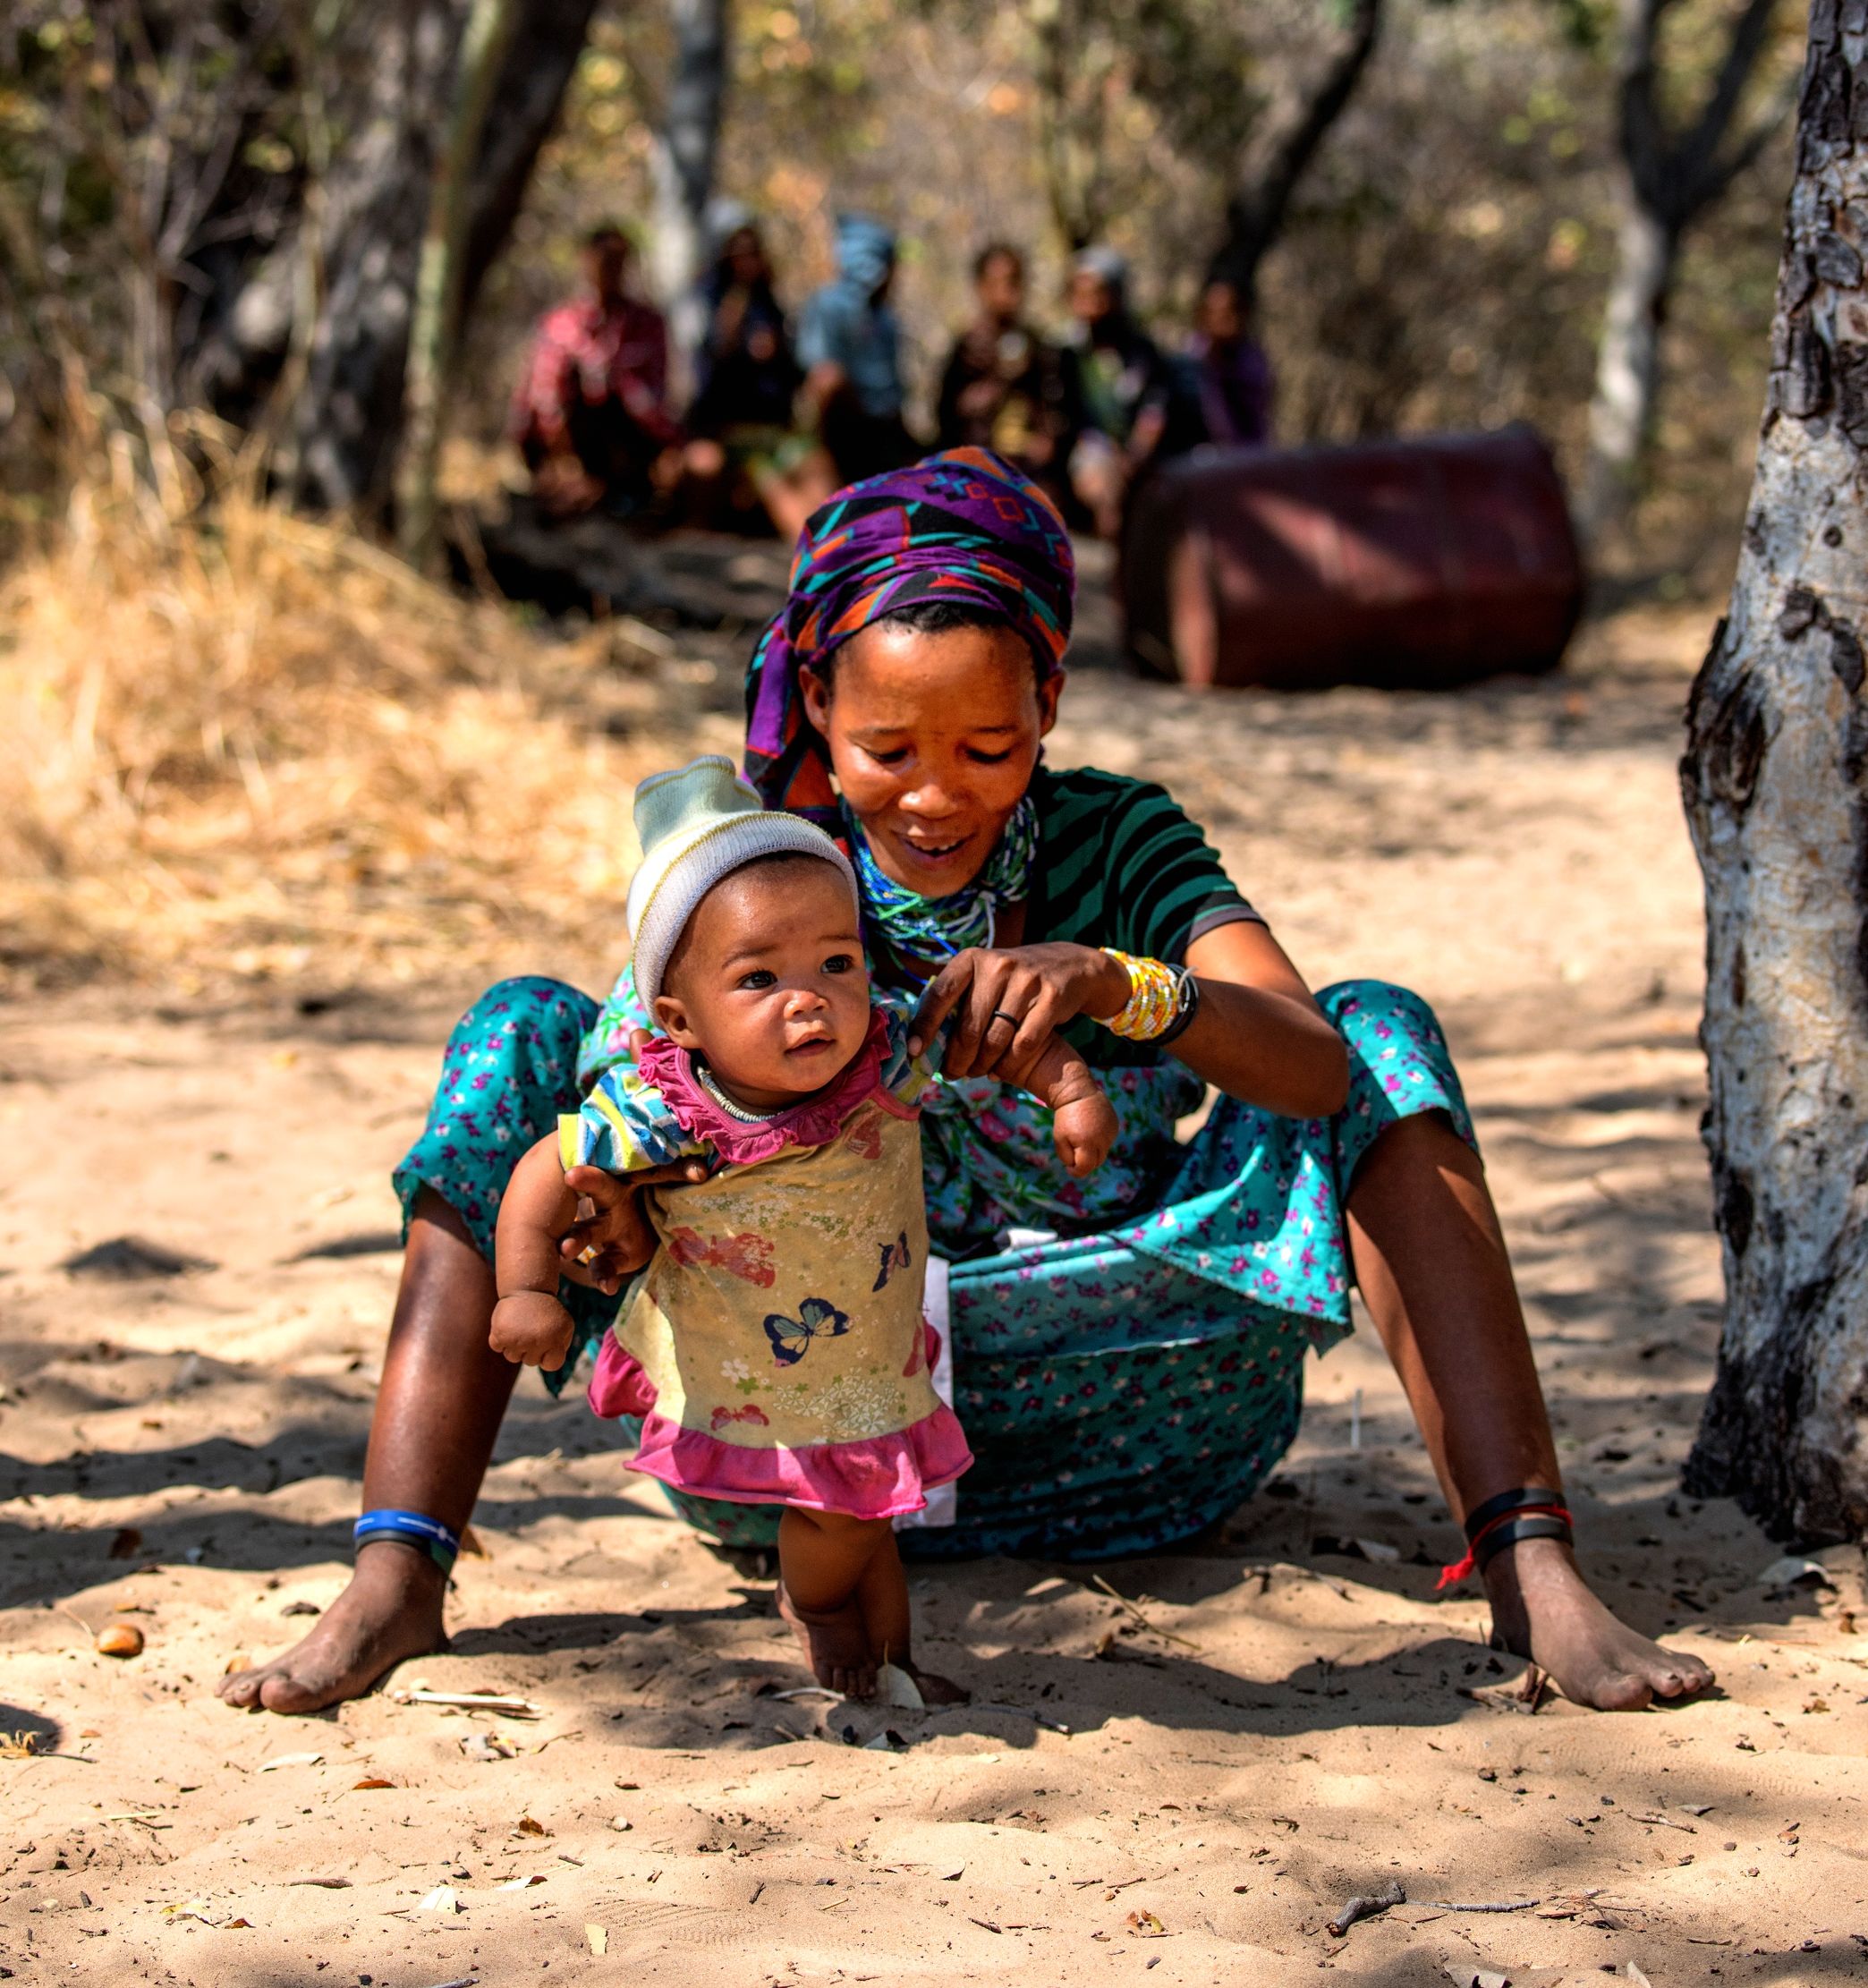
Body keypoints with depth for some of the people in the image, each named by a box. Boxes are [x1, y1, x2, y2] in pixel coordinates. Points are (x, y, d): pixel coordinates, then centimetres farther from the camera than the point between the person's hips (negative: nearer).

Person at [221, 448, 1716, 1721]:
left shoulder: (1117, 843, -5)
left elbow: (1315, 1069, -22)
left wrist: (1116, 985, -42)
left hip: (1104, 1413, -1)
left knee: (1382, 1031, -18)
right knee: (526, 1030, -14)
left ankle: (1529, 1565, -28)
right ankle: (397, 1581, -23)